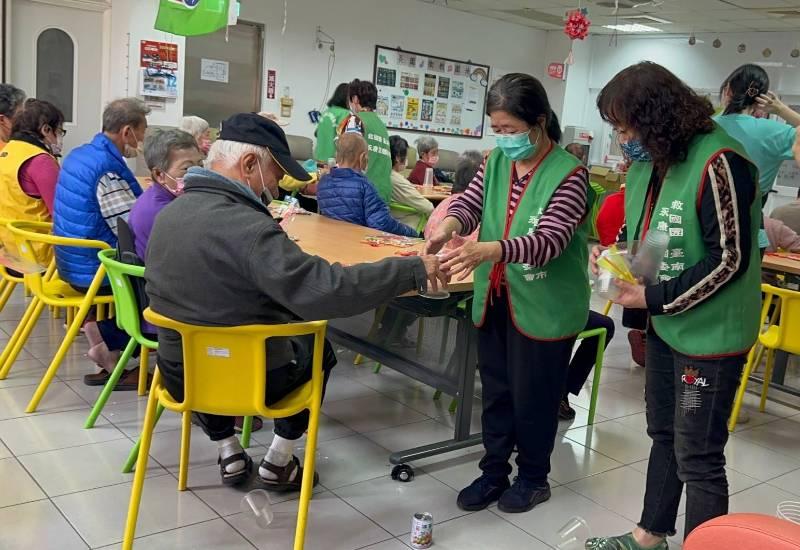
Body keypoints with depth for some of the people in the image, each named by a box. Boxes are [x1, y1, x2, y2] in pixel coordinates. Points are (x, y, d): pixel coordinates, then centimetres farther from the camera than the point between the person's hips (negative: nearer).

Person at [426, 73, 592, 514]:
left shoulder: (569, 174, -16)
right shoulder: (496, 162, 5)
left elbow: (549, 240, -27)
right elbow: (469, 203, -5)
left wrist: (489, 250, -43)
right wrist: (446, 229, -30)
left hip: (544, 306, -6)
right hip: (494, 298, 6)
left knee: (532, 395, 8)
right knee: (495, 388, 16)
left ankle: (534, 477, 29)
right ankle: (494, 470, 33)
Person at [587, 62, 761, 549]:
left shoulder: (719, 162, -22)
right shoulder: (651, 161, 5)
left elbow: (729, 258, -22)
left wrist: (655, 299, -19)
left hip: (709, 331, -9)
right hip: (665, 324, 9)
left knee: (698, 456, 1)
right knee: (663, 435, 21)